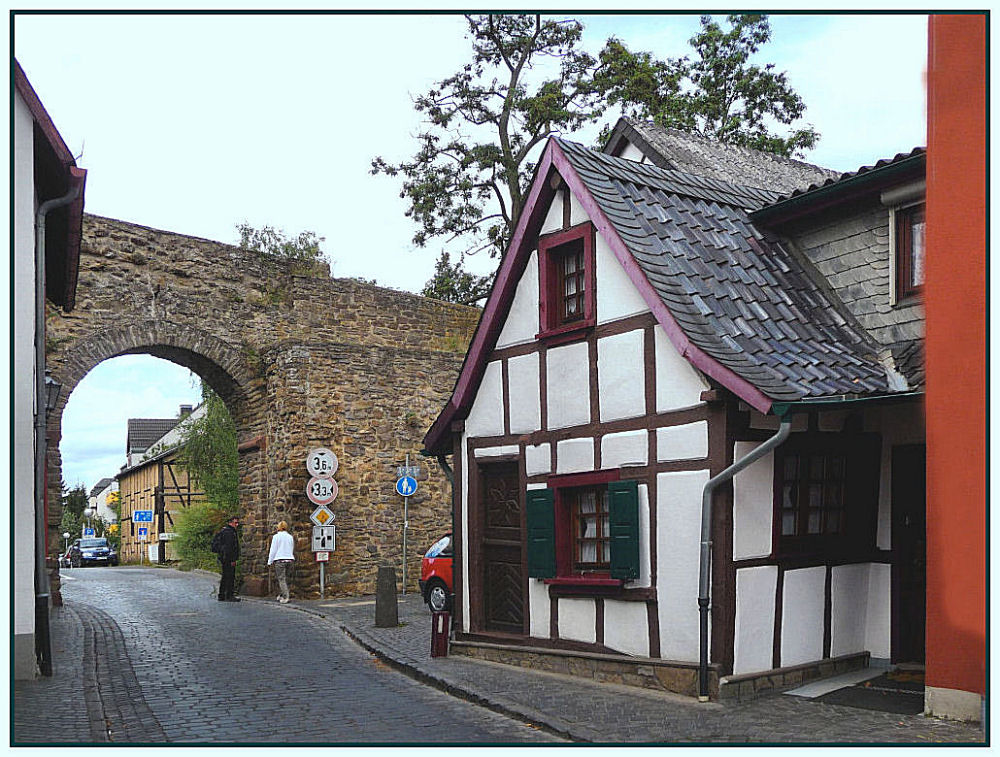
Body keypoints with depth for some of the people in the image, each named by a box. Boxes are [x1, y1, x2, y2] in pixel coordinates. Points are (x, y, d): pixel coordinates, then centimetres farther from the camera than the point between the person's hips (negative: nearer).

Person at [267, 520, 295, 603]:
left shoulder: (276, 536, -3)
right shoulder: (290, 537, 12)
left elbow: (273, 550, -3)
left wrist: (270, 561, 3)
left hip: (280, 559, -5)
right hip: (290, 559, 5)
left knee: (281, 579, -6)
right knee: (285, 578, 13)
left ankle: (285, 597, -16)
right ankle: (282, 595, 16)